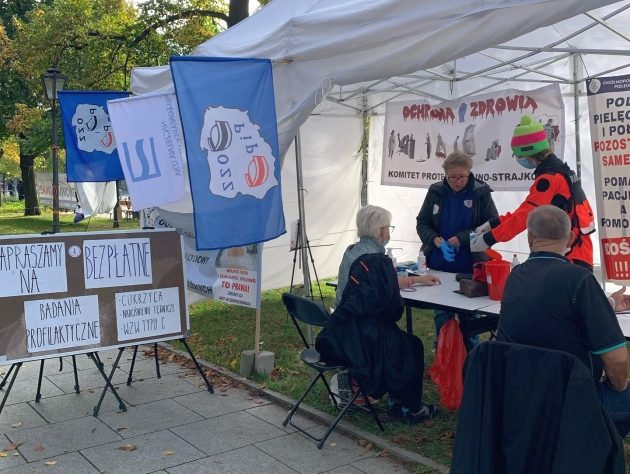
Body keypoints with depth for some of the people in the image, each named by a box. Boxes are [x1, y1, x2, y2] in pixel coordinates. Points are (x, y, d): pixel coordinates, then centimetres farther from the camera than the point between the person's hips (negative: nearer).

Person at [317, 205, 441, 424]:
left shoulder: (352, 251, 8)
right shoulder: (378, 261, -20)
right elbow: (393, 309, -17)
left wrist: (417, 279, 30)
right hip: (360, 339, -9)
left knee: (398, 338, 26)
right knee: (412, 346, 13)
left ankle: (396, 400, 31)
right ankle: (411, 409, 26)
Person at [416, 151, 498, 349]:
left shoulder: (481, 192, -7)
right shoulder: (436, 191, 1)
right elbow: (422, 223, 5)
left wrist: (462, 238, -19)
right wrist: (435, 239, -15)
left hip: (470, 266, -2)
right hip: (439, 264, 3)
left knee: (469, 313, 8)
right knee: (442, 312, 13)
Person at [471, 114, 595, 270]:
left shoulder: (549, 178, -19)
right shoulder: (558, 170, 13)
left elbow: (525, 215, -20)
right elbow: (526, 210, 15)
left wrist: (489, 239, -15)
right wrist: (494, 223, 10)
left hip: (571, 256, -10)